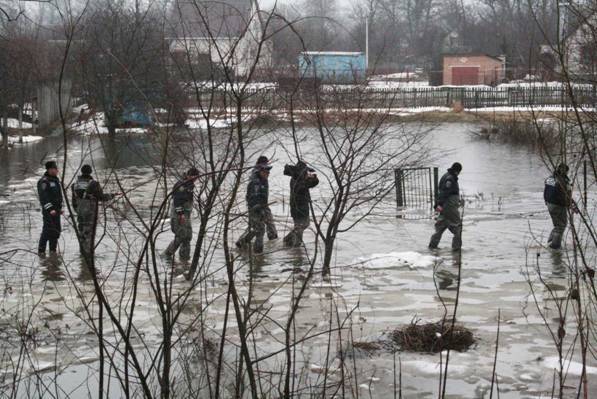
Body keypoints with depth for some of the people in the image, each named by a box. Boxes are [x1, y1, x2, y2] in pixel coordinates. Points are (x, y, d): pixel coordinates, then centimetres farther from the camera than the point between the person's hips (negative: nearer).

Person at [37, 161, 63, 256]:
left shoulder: (56, 180, 15)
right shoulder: (44, 181, -13)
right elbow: (43, 197, -19)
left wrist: (60, 208, 18)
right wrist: (50, 209, -24)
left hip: (56, 210, 8)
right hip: (48, 210, -8)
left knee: (57, 230, 9)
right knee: (48, 230, -10)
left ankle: (53, 250, 17)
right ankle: (41, 251, -3)